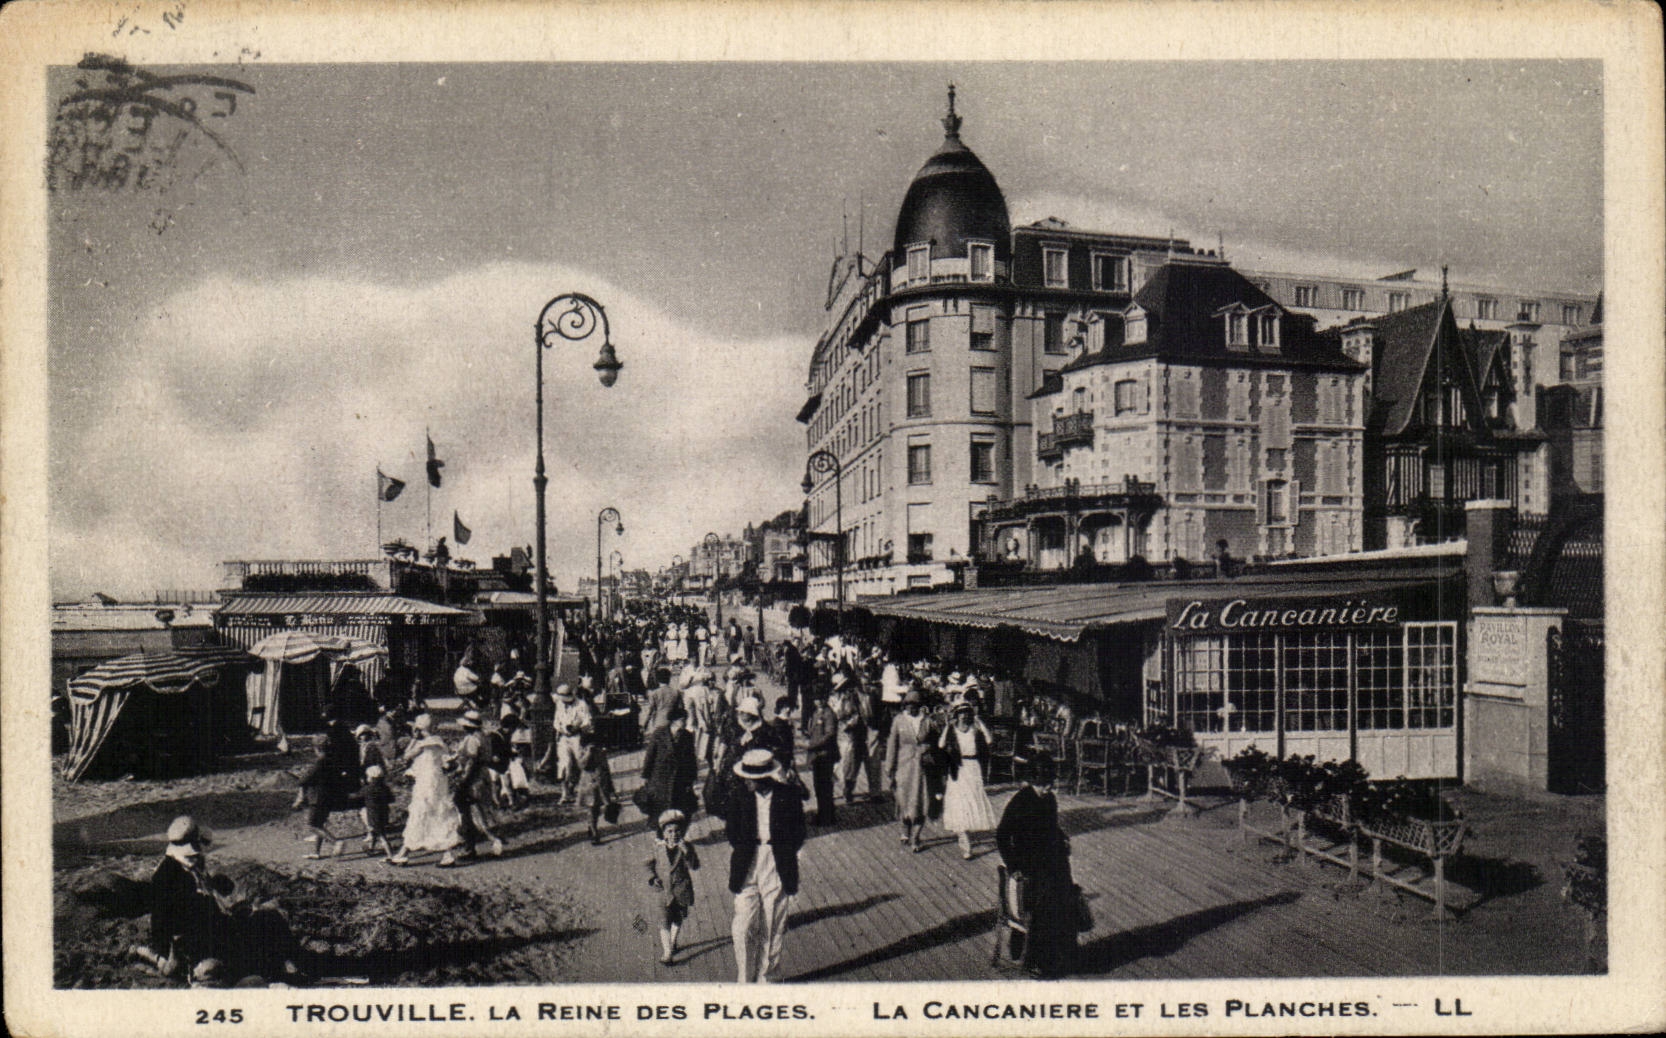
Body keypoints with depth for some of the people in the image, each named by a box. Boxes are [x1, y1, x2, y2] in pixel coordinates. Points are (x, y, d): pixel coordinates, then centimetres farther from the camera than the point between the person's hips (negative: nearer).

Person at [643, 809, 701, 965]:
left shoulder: (686, 848, -7)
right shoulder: (658, 848, -4)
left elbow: (695, 866, -18)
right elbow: (648, 863, 11)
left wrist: (685, 851, -31)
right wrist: (652, 877, -4)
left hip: (681, 890, 1)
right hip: (662, 890, -1)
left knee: (678, 920, 19)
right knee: (664, 923, -7)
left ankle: (672, 942, 40)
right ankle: (667, 952, -5)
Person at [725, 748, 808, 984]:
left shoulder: (789, 795, -5)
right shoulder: (739, 798, 1)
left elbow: (797, 838, -2)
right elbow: (733, 836, 4)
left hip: (777, 872, -1)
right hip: (746, 871, 1)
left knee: (772, 931, 7)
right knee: (743, 929, -6)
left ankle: (765, 978, 24)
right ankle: (745, 979, 11)